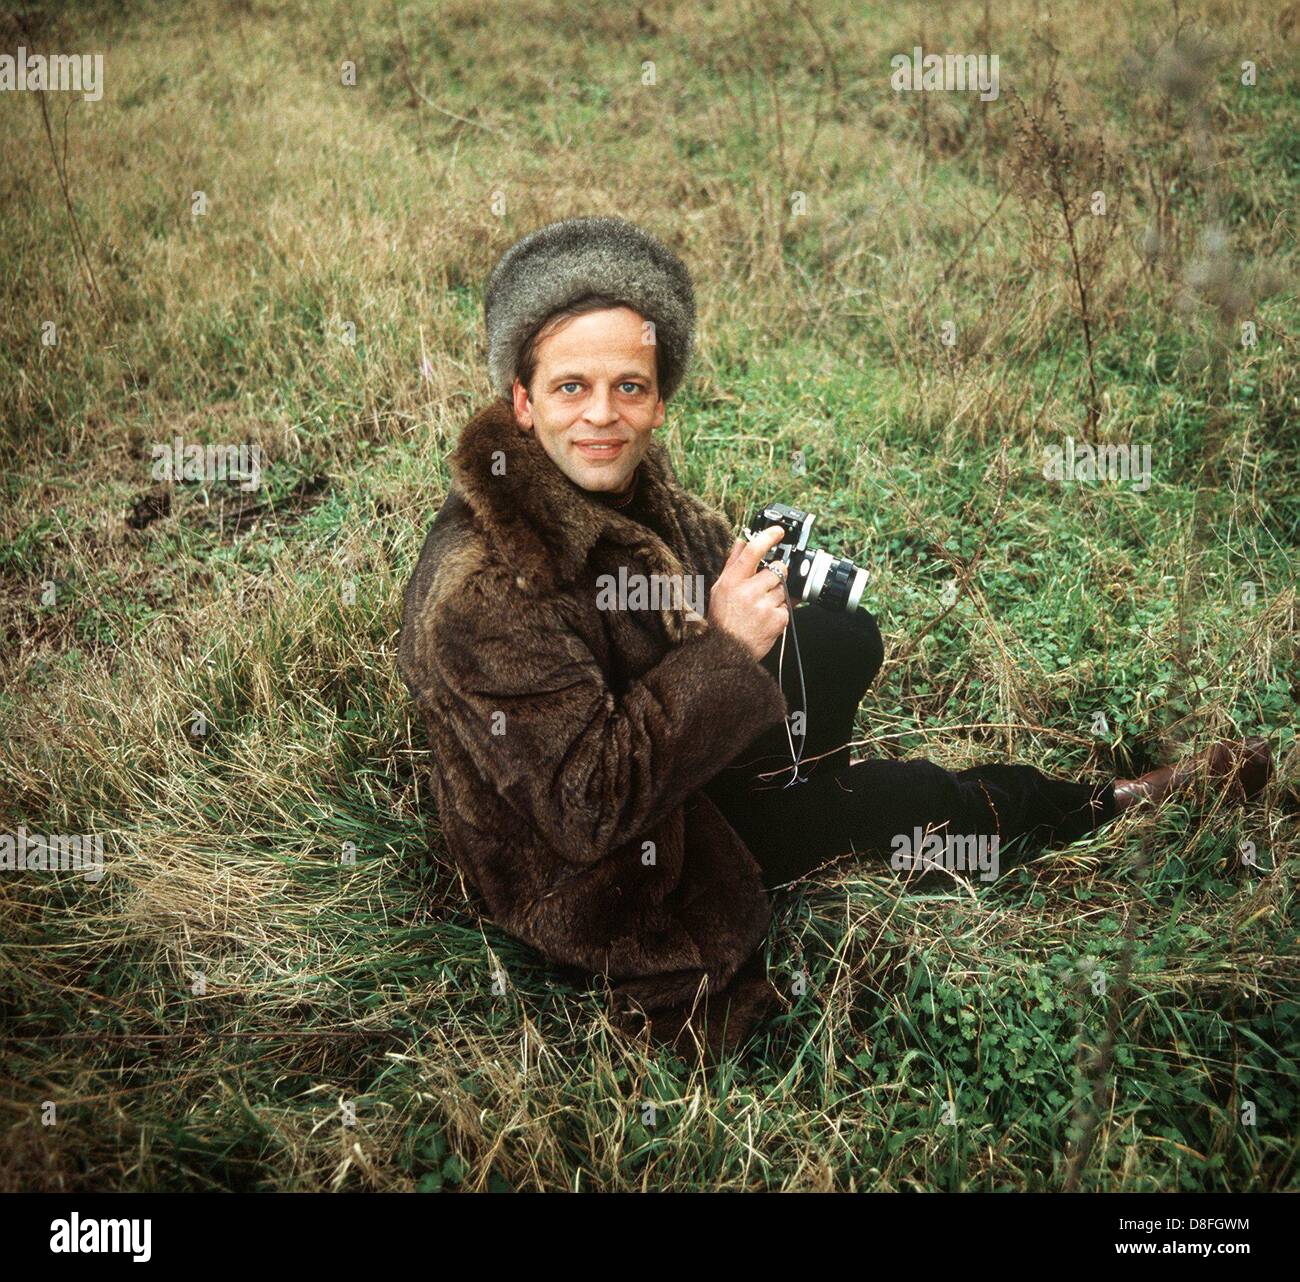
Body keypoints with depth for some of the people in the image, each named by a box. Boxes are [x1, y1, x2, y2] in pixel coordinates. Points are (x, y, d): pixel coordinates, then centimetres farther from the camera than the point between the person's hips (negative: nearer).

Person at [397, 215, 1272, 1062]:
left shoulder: (624, 482, -9)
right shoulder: (484, 584, -35)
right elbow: (586, 807, -36)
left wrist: (752, 572, -13)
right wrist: (724, 651, -37)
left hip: (665, 764, 8)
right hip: (593, 889, -8)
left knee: (847, 636, 8)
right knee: (900, 799, -2)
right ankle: (1112, 807, 27)